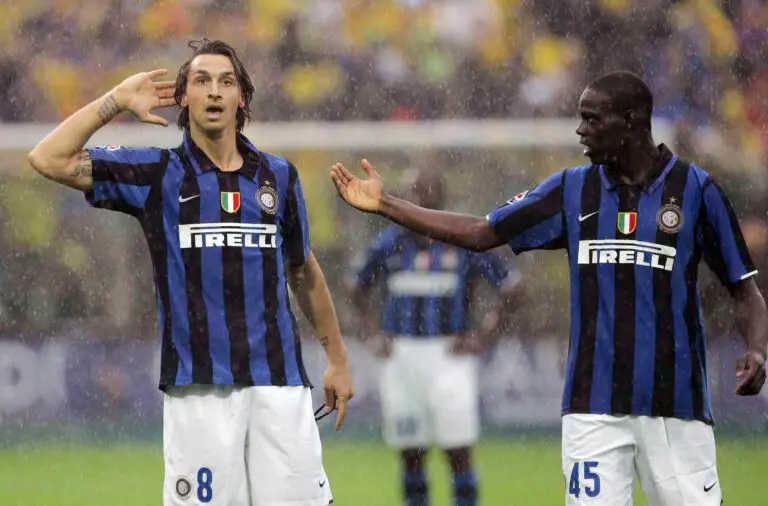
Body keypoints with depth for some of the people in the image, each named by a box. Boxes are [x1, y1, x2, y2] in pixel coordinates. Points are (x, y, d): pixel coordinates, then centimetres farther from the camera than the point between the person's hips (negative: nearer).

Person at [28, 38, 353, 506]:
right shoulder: (158, 174, 7)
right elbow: (49, 159, -1)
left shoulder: (278, 176, 14)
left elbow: (304, 271, 22)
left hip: (278, 379, 2)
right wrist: (118, 100, 3)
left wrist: (338, 358, 22)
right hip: (197, 386, -2)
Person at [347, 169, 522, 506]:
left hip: (449, 355, -3)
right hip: (402, 358, 3)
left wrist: (484, 338, -3)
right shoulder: (390, 244, 6)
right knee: (410, 453, 7)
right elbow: (357, 288, 22)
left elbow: (511, 287, 2)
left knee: (458, 450, -6)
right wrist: (372, 335, 11)